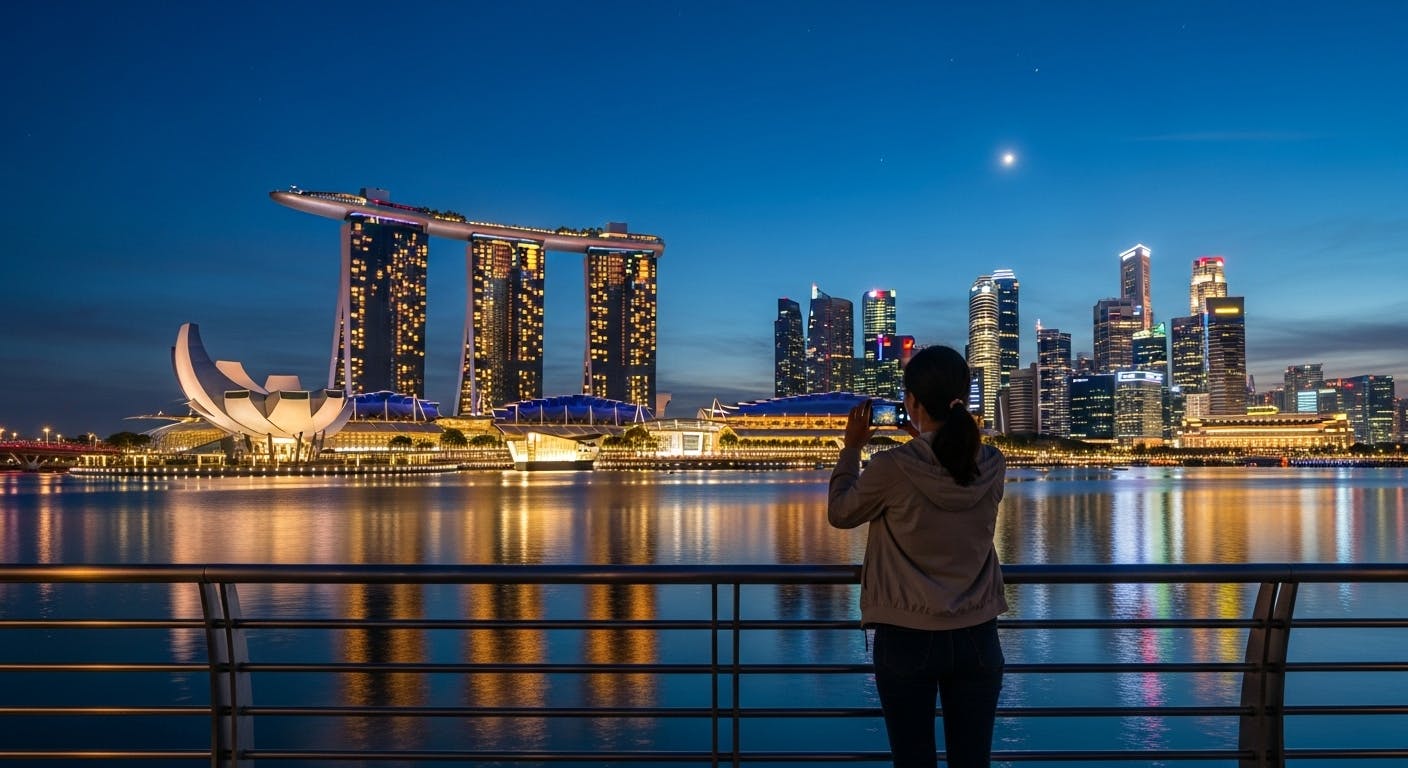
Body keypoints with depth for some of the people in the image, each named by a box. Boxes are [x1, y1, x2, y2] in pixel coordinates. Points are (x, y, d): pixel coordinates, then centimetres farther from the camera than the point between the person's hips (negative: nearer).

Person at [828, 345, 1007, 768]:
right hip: (977, 637, 3)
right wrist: (926, 438, 20)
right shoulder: (993, 465, -4)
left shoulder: (892, 468, -16)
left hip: (907, 638, -3)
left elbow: (839, 513, 2)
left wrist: (852, 447, 10)